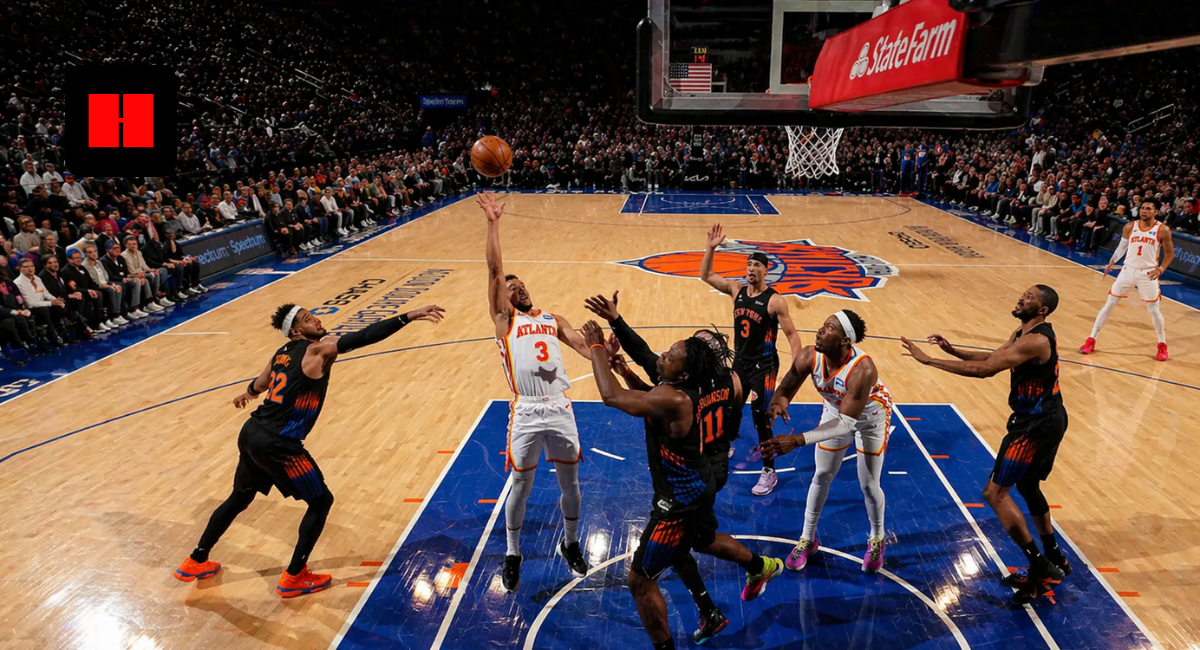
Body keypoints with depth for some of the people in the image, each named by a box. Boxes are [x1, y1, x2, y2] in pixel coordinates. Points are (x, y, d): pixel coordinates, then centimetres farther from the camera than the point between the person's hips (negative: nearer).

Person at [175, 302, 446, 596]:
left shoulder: (283, 352, 13)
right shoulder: (318, 350, -12)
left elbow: (259, 384, 31)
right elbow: (361, 338, -25)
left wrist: (248, 393, 55)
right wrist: (408, 317, -29)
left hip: (251, 434, 9)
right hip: (278, 444, -9)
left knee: (239, 498, 30)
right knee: (321, 501, 8)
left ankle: (195, 562, 44)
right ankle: (294, 578, 15)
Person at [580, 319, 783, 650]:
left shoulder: (673, 399, -34)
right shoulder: (689, 390, -5)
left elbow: (611, 396, -35)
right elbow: (647, 397, 12)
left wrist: (596, 347, -24)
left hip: (681, 500, -10)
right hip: (697, 486, 10)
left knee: (640, 579, 2)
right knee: (705, 540, 40)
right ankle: (762, 567, 65)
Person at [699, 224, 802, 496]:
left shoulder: (774, 301, -16)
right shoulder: (736, 290, 0)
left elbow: (791, 334, -14)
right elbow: (706, 275, 6)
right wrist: (711, 248, -8)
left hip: (764, 365, -6)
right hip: (740, 361, 6)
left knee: (760, 415, -8)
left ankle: (769, 472, 5)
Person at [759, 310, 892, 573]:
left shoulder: (862, 370, -43)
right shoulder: (808, 357, -30)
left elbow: (845, 424, -43)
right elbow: (785, 390, -19)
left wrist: (797, 440, -53)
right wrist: (777, 405, -46)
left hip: (870, 417, -4)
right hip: (836, 411, 4)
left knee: (868, 484, 5)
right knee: (822, 476, 11)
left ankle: (877, 539, 34)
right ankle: (807, 539, 28)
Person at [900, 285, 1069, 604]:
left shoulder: (1036, 341, -25)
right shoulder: (1023, 333, 8)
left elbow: (986, 369, -32)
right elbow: (990, 358, 14)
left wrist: (929, 360, -32)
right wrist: (953, 350, -4)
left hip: (1037, 426, -11)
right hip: (1043, 420, 11)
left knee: (995, 492, -8)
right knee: (1027, 485, 25)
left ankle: (1040, 568, 1)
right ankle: (1054, 560, 39)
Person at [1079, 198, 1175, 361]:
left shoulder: (1163, 230, -7)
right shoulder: (1129, 227, 0)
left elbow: (1170, 254, 1)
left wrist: (1160, 269, -13)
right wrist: (1111, 263, -4)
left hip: (1148, 273, -2)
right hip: (1128, 270, 2)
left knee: (1154, 310, 4)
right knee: (1109, 305, 3)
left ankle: (1162, 346, 21)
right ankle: (1091, 340, 8)